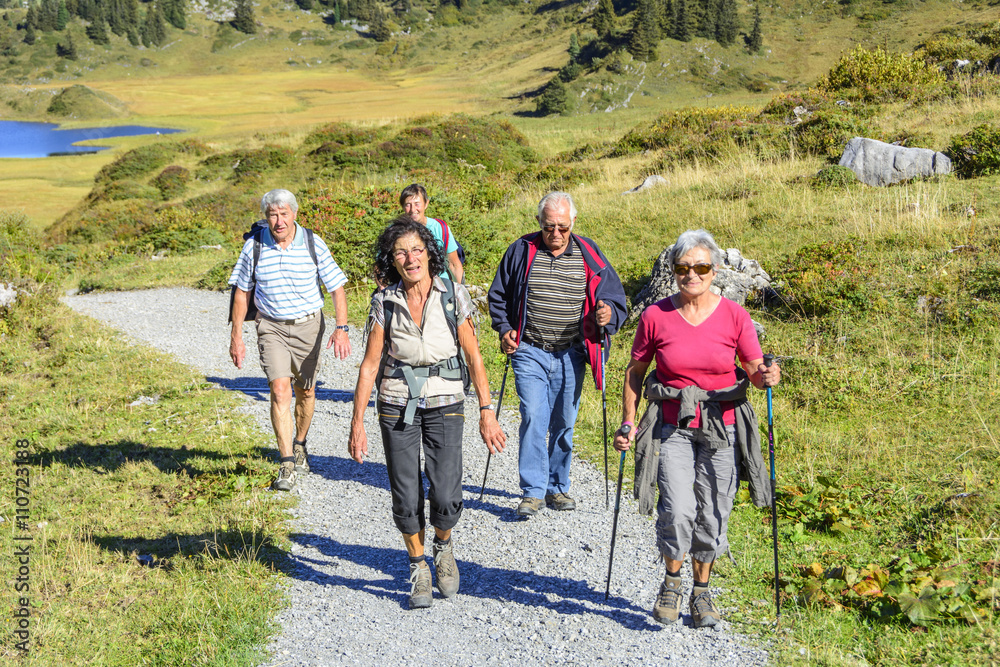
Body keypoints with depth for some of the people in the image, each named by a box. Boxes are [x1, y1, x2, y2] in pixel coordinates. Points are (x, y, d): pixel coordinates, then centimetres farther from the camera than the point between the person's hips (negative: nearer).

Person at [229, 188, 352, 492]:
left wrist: (341, 328, -15)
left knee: (305, 391, 11)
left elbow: (337, 287, -4)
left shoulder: (313, 243, -8)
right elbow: (241, 292, 4)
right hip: (271, 327, -1)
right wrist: (236, 337, 2)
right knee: (279, 389, -15)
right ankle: (287, 466, -15)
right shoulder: (254, 246, -6)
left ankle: (300, 444, 38)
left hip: (308, 325, 1)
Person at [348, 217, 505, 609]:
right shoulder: (384, 302, -5)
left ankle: (443, 546, 24)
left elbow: (473, 358, -1)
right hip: (398, 406, 1)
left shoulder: (454, 296, -7)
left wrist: (487, 412, -4)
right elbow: (370, 364, -1)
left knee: (446, 500, -10)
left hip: (444, 404, -1)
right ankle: (419, 569, 25)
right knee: (406, 500, -1)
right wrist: (357, 423, -2)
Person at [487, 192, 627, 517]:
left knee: (564, 423, 8)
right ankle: (532, 491, -5)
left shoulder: (589, 255, 1)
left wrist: (608, 314, -15)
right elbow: (498, 296, 13)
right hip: (530, 352, -1)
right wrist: (504, 330, -2)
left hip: (570, 355, 1)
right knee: (533, 418, -12)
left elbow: (614, 297, 8)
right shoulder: (521, 251, 1)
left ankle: (557, 488, 22)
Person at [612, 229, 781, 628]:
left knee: (711, 516, 4)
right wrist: (628, 422, 2)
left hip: (722, 428, 1)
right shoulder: (655, 317, -4)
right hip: (673, 427, -1)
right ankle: (671, 582, 12)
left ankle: (702, 592, 26)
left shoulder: (734, 316, -4)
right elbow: (635, 371, 8)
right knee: (677, 511, -15)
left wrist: (767, 377, -22)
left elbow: (754, 371, 2)